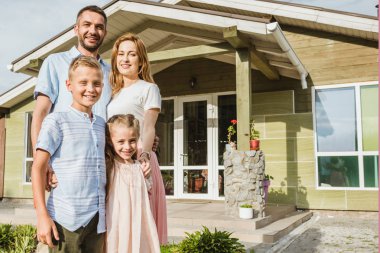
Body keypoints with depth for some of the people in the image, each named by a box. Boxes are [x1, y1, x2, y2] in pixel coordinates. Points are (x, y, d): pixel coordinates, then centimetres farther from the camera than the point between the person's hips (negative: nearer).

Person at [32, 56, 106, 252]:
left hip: (98, 218, 5)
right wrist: (42, 216, -11)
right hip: (67, 218, -5)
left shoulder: (102, 124, 11)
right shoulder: (57, 120, -5)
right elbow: (38, 167, -6)